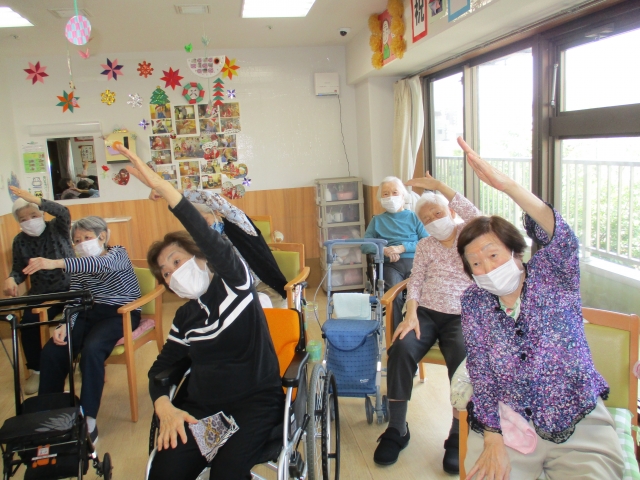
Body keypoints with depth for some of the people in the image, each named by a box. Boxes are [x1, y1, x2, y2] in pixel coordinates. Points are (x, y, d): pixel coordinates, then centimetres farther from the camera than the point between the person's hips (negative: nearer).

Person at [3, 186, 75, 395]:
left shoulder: (57, 228, -4)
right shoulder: (20, 241, 6)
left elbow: (64, 213, -26)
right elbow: (19, 269, 7)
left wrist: (36, 200, -39)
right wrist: (11, 279, -17)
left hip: (69, 289, -3)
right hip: (41, 294, 3)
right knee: (28, 322, -22)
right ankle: (36, 370, -1)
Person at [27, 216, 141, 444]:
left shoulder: (117, 253, -10)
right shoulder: (79, 267, 10)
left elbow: (101, 264, -35)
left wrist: (57, 263, -49)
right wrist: (64, 325, -20)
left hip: (121, 313, -6)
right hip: (90, 313, 6)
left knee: (91, 348, -33)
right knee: (51, 351, -15)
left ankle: (89, 419, -25)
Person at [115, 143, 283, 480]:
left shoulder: (233, 284, -3)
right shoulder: (184, 318, 14)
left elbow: (213, 243, -23)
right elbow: (160, 368, 19)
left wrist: (162, 187, -31)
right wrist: (163, 406, -5)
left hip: (256, 401, -4)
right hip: (201, 407, 5)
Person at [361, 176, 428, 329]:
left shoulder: (414, 217, 17)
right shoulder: (377, 220, 20)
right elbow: (364, 245, 10)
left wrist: (402, 248, -10)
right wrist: (384, 249, -10)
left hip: (414, 263, 0)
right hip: (390, 265, 0)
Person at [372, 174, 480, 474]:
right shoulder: (424, 246, 15)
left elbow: (477, 217, -18)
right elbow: (415, 282, 6)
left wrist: (438, 186, -21)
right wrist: (411, 315, -12)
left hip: (460, 316, -2)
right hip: (425, 313, 3)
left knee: (462, 359, -32)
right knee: (401, 350, -27)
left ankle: (457, 436, -14)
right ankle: (396, 430, -14)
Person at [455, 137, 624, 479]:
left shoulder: (550, 276, -5)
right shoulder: (474, 303, -1)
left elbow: (561, 237, -27)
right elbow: (481, 374, -3)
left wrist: (506, 185, -43)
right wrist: (492, 440, -14)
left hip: (578, 424, -1)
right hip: (508, 421, 1)